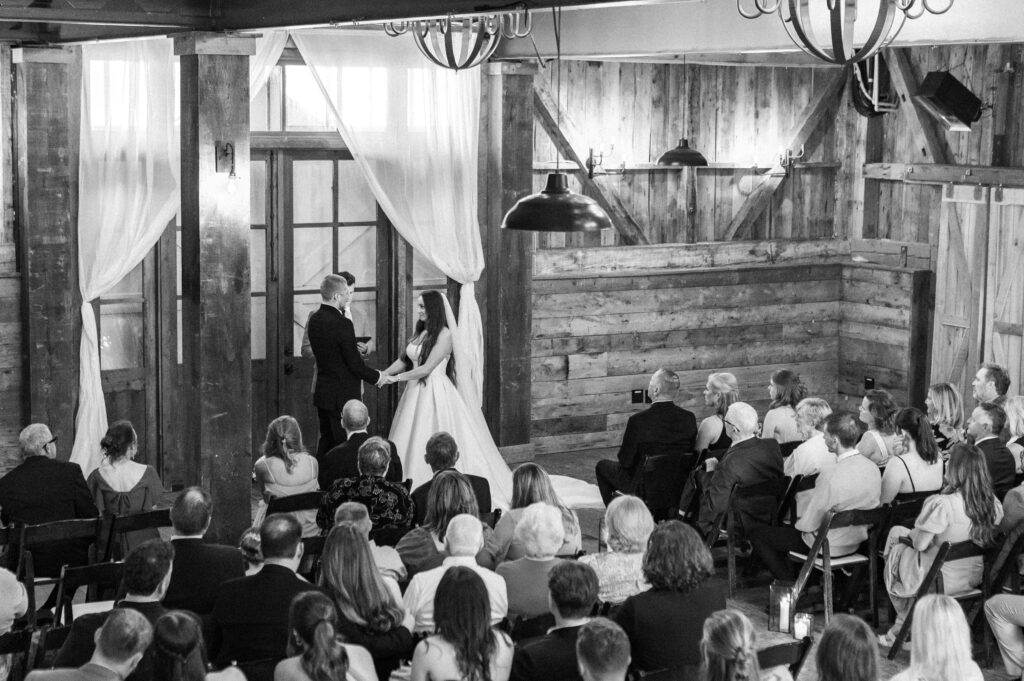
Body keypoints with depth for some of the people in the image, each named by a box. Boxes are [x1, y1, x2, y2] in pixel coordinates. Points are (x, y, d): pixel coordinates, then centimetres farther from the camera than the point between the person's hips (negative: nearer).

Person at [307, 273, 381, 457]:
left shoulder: (314, 319, 4)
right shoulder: (342, 323, -21)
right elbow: (355, 364, -18)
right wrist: (376, 377, -2)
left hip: (322, 392, 8)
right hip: (342, 394, -8)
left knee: (326, 440, 17)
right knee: (344, 444, -2)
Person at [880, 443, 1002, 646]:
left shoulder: (942, 504, -29)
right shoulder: (993, 503, -8)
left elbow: (920, 544, -22)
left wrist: (911, 535, 2)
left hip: (943, 580, -7)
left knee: (896, 551, 23)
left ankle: (903, 626, 38)